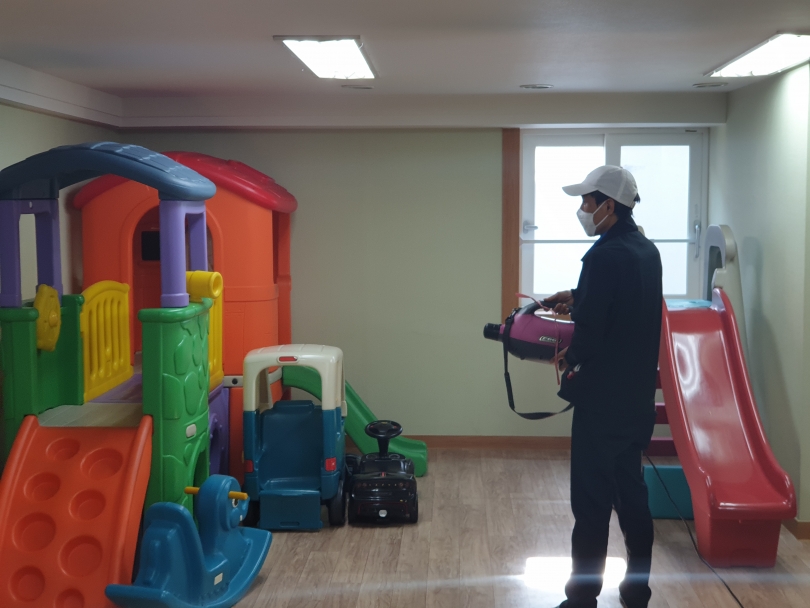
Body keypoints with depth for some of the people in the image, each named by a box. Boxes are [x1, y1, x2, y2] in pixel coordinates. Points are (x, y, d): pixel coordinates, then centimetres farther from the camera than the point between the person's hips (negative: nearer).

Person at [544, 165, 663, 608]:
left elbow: (590, 327, -21)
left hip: (603, 398, -9)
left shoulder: (606, 255, -20)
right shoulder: (646, 251, 9)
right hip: (638, 395, 9)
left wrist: (570, 359, -3)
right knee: (631, 494, 17)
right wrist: (576, 297, 17)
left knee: (592, 502, -1)